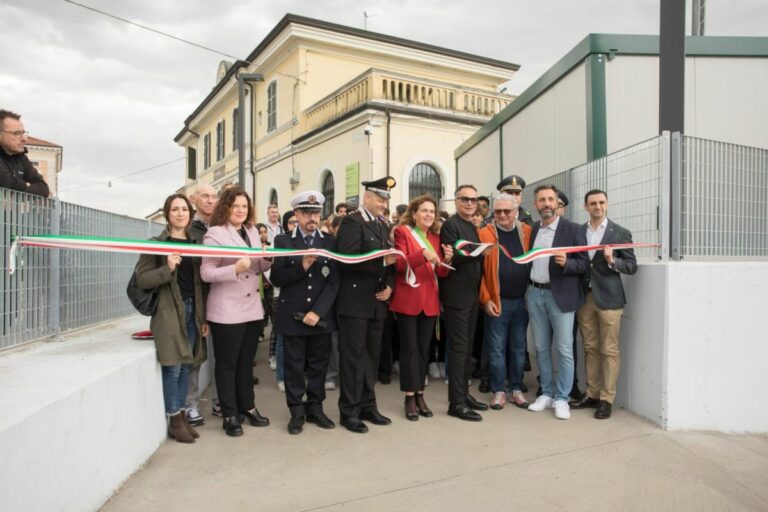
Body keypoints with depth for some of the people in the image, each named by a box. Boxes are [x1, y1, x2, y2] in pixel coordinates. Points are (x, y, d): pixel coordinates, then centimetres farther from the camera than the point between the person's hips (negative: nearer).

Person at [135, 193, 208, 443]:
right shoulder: (156, 243, -2)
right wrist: (167, 268, -23)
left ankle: (181, 415, 21)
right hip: (169, 311, -5)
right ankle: (174, 420, 10)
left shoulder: (194, 243, 12)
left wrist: (204, 317, 9)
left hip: (192, 310, 5)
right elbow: (141, 279, -7)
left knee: (186, 365, 10)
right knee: (173, 366, -3)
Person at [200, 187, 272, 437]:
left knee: (246, 361, 17)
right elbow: (206, 273, -14)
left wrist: (269, 258, -6)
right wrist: (235, 269, -28)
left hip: (253, 308, 6)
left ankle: (247, 407, 30)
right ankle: (230, 414, 18)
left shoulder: (253, 232, 10)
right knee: (227, 364, 6)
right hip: (226, 311, -6)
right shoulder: (215, 233, -9)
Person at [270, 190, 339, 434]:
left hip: (321, 316, 2)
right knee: (294, 365, 8)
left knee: (319, 364, 10)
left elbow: (334, 281, -3)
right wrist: (301, 267, -21)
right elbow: (276, 278, -6)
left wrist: (318, 311, -12)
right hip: (292, 316, -1)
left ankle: (315, 408, 25)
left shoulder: (330, 242, 4)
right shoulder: (283, 241, 1)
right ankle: (296, 412, 20)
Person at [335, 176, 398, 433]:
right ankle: (349, 411, 11)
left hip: (377, 302, 8)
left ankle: (367, 405, 25)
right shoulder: (352, 221, -8)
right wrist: (382, 261, -24)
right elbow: (348, 260, -20)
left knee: (371, 355, 13)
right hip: (355, 301, -8)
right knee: (353, 357, 0)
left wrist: (389, 285, 0)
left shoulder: (382, 226, 17)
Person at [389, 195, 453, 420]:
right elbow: (400, 264, -14)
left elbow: (441, 273, 9)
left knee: (424, 348, 9)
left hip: (429, 300, 5)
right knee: (409, 347, -1)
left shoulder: (436, 237, 13)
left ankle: (420, 395, 18)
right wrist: (423, 254, -28)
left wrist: (447, 260, -12)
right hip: (408, 299, -5)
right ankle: (410, 398, 6)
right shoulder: (402, 232, -3)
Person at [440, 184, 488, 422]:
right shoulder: (450, 225, -9)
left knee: (467, 347, 13)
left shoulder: (473, 227, 17)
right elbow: (451, 258, -19)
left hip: (471, 295, 9)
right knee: (459, 347, -6)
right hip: (457, 295, -9)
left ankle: (464, 394, 23)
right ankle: (456, 402, 0)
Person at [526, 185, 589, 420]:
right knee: (541, 348, 11)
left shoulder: (573, 230, -3)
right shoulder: (531, 229, 9)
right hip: (535, 294, 4)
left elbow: (584, 264, -5)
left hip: (560, 295, -4)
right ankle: (547, 393, 24)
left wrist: (566, 263, -23)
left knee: (564, 349, 0)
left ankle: (561, 398, 12)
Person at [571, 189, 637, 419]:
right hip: (584, 296, 4)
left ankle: (606, 399, 8)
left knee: (609, 350, 1)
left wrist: (613, 261, -19)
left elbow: (632, 266, -3)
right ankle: (592, 394, 20)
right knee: (590, 348, 10)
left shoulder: (620, 233, -1)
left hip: (608, 298, -3)